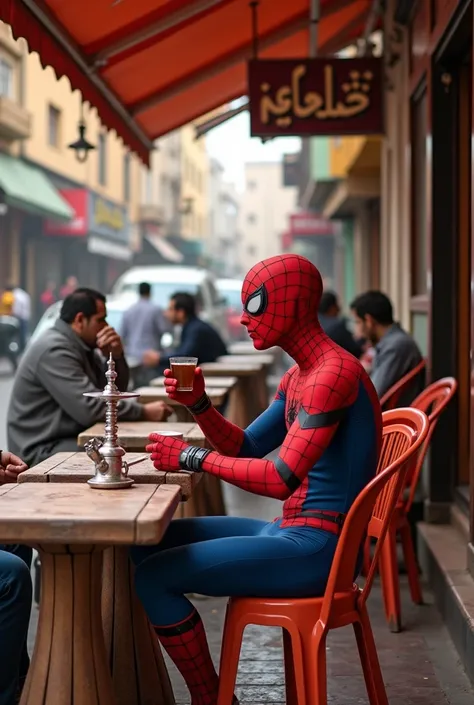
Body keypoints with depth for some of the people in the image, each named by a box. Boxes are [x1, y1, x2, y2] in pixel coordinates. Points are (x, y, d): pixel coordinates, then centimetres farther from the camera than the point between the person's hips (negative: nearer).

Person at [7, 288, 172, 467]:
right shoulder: (54, 350, -19)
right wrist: (144, 412, -21)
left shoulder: (83, 346, 10)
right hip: (43, 450, -9)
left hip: (74, 438, 10)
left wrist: (116, 357, -7)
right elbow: (89, 408, -27)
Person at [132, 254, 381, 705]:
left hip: (318, 549, -10)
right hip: (291, 532, 10)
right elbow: (246, 448, 18)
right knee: (150, 541, 13)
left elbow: (280, 479, -27)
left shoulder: (333, 373, -20)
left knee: (153, 575, -15)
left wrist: (191, 458, -18)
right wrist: (198, 404, 2)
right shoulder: (298, 376, 13)